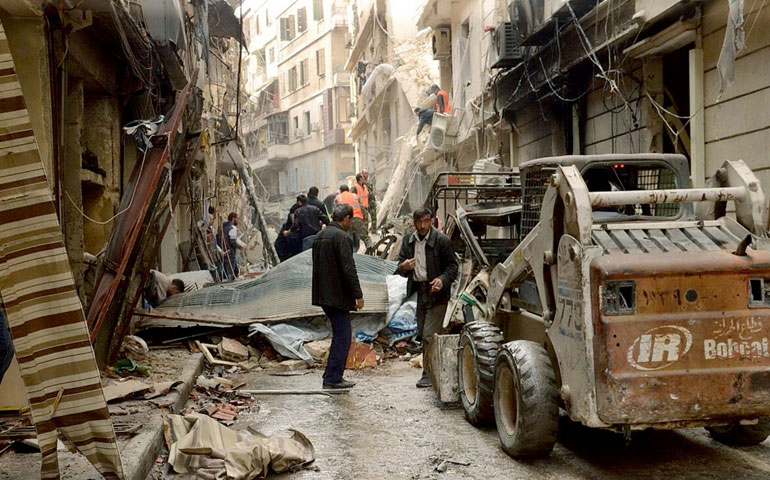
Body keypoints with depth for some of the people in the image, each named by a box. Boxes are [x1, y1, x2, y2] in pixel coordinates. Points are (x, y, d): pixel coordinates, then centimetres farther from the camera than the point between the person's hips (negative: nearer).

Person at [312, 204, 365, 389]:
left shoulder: (320, 235, 13)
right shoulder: (340, 237, -15)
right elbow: (348, 268, -19)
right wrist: (358, 295, -13)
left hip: (323, 294, 9)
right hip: (337, 295, -9)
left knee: (340, 334, 17)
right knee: (342, 335, -2)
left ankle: (332, 375, 21)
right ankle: (333, 378, 0)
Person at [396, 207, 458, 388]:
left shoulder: (441, 240, -9)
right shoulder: (408, 240, 7)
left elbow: (452, 266, -5)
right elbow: (400, 266, 11)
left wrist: (443, 280, -24)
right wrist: (403, 267, -13)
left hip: (436, 293, -6)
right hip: (419, 291, 6)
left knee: (429, 335, -10)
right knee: (422, 333, 13)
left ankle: (430, 374, -1)